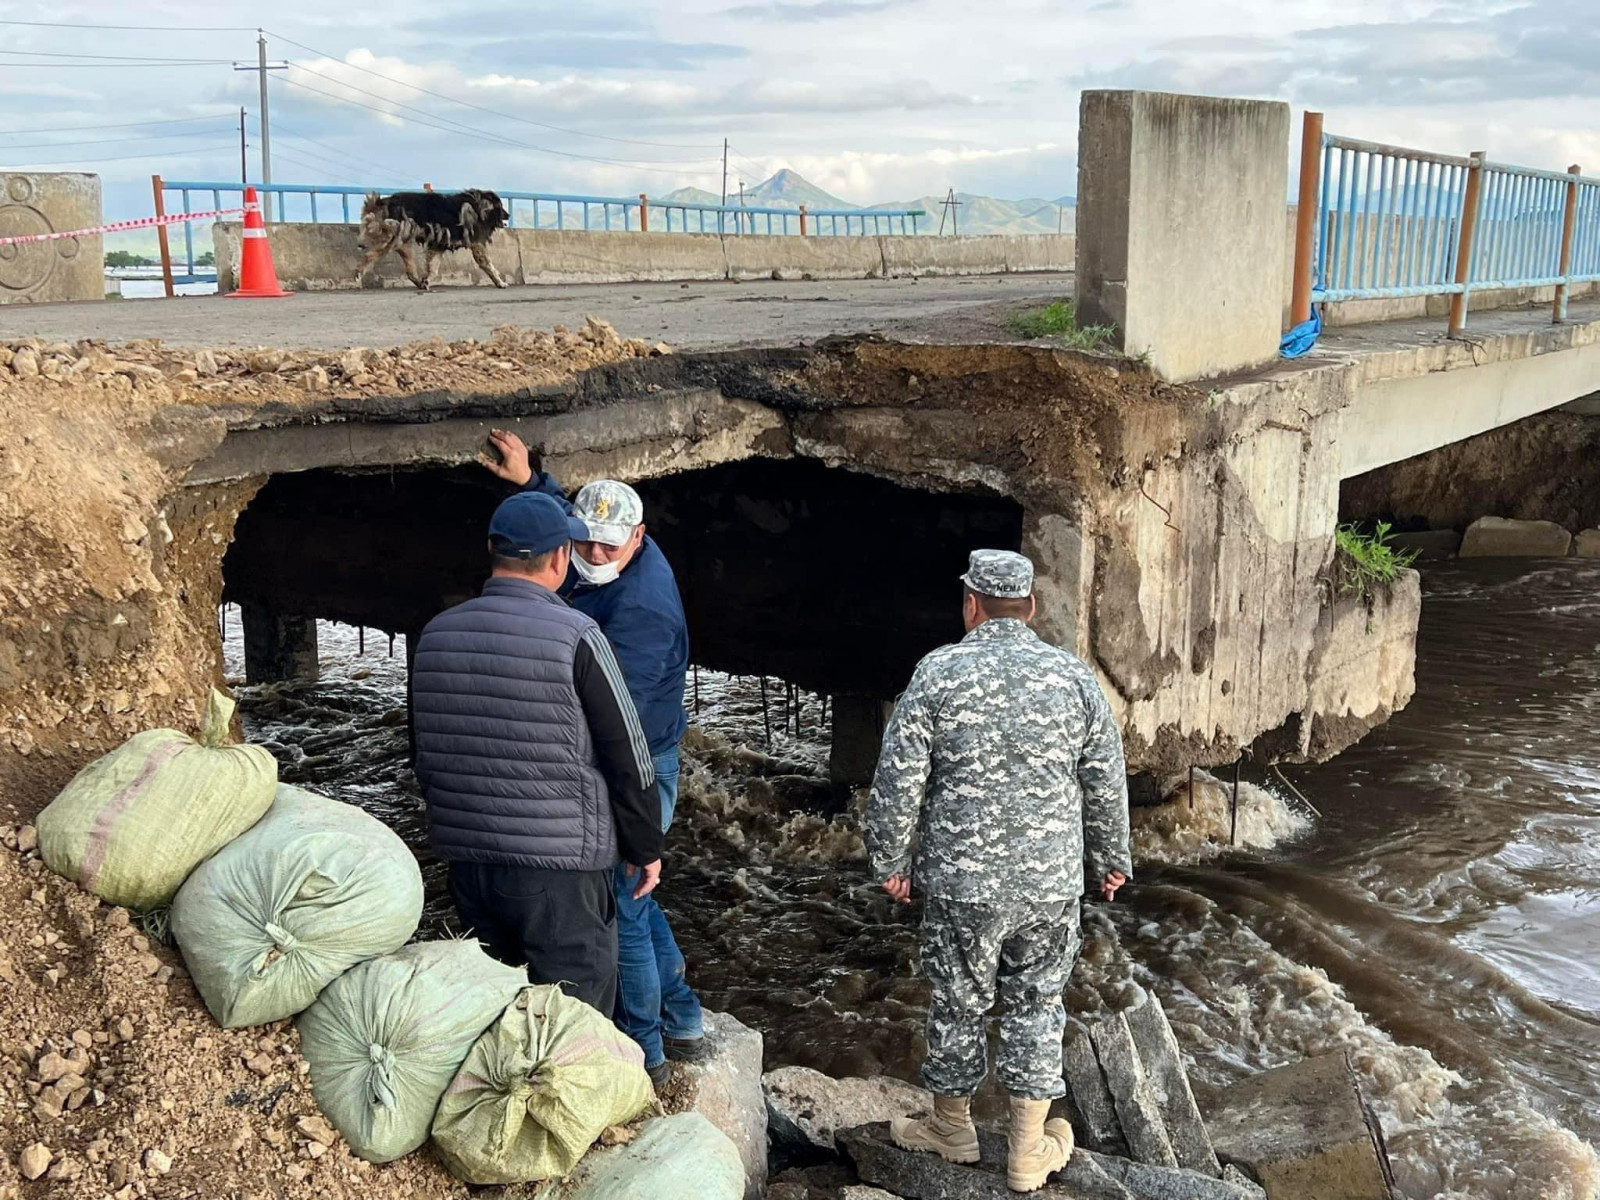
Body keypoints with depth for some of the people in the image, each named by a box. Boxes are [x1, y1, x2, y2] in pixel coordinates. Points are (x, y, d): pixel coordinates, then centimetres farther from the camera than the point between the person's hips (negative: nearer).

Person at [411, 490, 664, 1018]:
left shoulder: (434, 635, 3)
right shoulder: (576, 637, -14)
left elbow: (425, 758, 14)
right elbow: (628, 756, -9)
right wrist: (646, 849, 4)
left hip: (466, 861, 6)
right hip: (561, 868, -6)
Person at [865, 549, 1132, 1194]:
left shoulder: (938, 674, -9)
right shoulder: (1075, 677, -1)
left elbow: (898, 781, -9)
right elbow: (1106, 786, 5)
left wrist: (890, 861, 4)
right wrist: (1111, 859, 19)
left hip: (961, 881, -2)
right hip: (1052, 882, 2)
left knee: (958, 1003, 15)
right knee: (1036, 1005, 15)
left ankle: (952, 1127, 35)